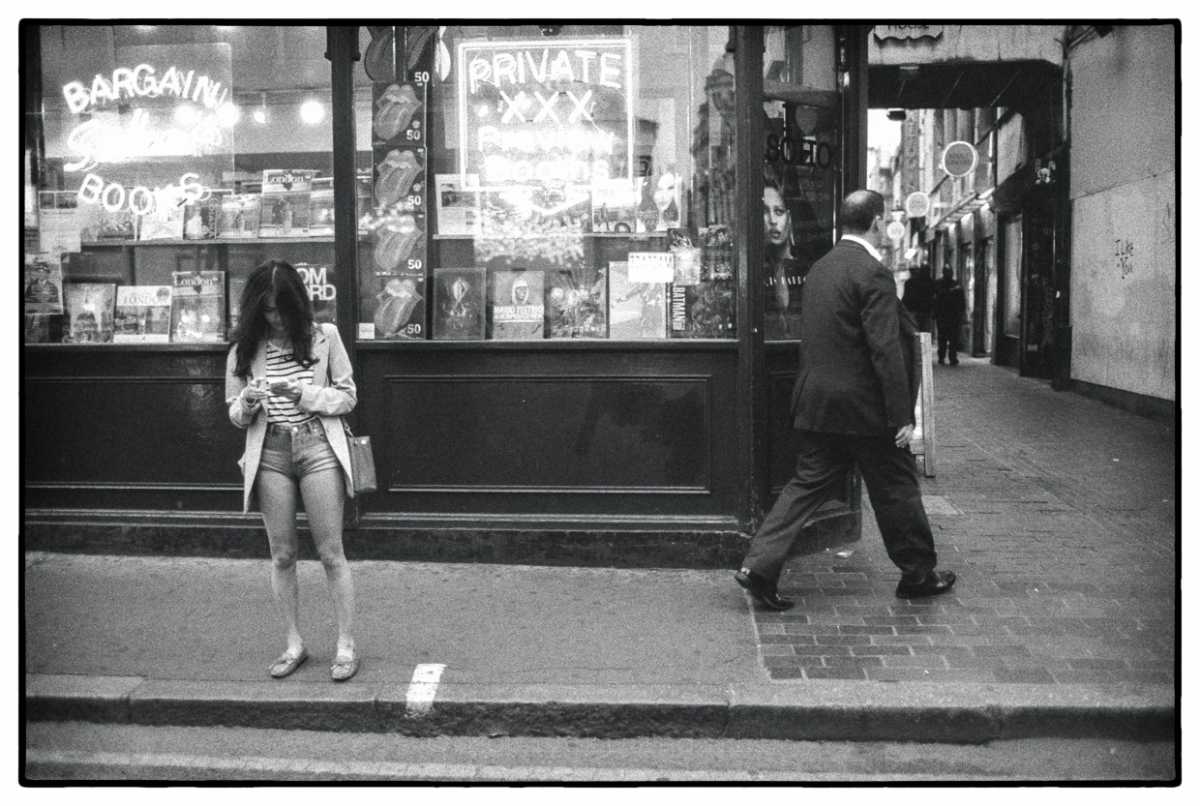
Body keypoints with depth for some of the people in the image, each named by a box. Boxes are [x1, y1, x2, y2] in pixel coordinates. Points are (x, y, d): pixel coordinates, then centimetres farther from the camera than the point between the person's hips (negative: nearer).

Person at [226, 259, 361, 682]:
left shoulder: (324, 336, 0)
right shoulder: (245, 348, 6)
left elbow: (347, 396, 2)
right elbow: (235, 415, 11)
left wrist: (304, 394, -13)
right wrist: (248, 402, -13)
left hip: (318, 447, -2)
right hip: (269, 454, 3)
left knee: (331, 553, 0)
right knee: (282, 556, 8)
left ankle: (346, 644, 9)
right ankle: (294, 643, 20)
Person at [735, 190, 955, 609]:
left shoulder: (819, 269, 11)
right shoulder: (872, 274, -16)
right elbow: (886, 350, -19)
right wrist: (902, 415, -15)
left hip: (816, 402, 7)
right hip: (864, 407, -7)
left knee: (808, 484, 9)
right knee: (896, 487, 8)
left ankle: (759, 566, 2)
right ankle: (917, 573, 23)